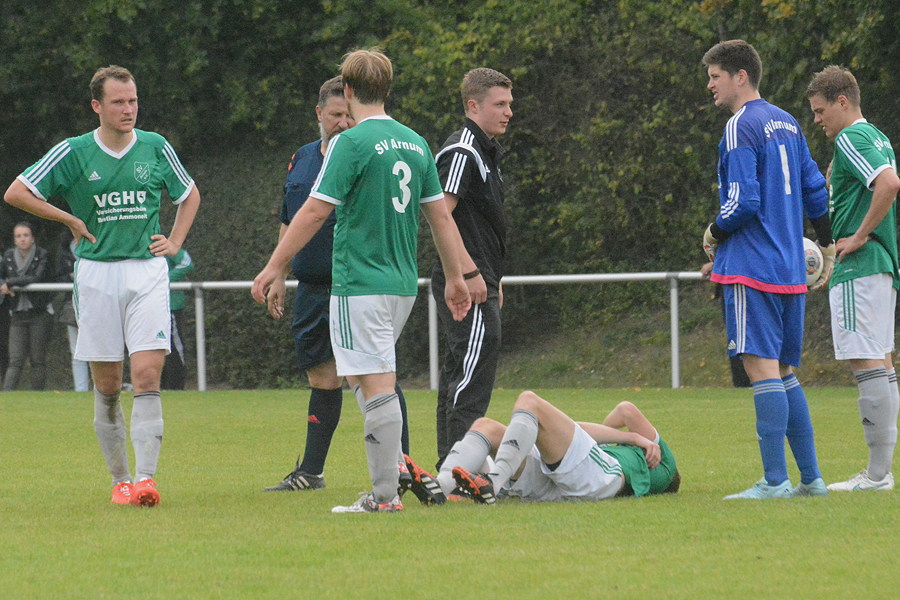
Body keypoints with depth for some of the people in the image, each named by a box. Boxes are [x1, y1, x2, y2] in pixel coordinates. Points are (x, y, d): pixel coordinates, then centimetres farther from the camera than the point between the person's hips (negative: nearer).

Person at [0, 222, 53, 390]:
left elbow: (37, 278, -17)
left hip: (39, 313, -3)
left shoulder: (42, 256, -3)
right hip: (18, 315, 3)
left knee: (38, 359, -1)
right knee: (15, 360, -7)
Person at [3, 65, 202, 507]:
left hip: (148, 273, 0)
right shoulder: (73, 153, -1)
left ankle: (145, 478, -19)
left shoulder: (156, 148, 6)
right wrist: (72, 221, 1)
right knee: (106, 387, 3)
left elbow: (190, 195, 23)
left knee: (147, 377, -13)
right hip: (96, 274, 0)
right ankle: (119, 479, 15)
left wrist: (174, 242, 10)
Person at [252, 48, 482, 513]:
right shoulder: (415, 143, 11)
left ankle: (386, 495, -8)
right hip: (403, 283, 7)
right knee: (362, 377, 20)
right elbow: (441, 216, 15)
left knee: (377, 386, -8)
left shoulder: (351, 143, -11)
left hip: (360, 283, -7)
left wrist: (274, 266, -6)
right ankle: (395, 468, 12)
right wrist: (455, 278, 22)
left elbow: (314, 212, -12)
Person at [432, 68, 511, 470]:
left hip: (478, 280, 10)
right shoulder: (461, 152, -13)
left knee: (459, 373, 11)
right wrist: (470, 272, -22)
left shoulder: (486, 151, 20)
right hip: (466, 284, -10)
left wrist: (493, 280, 26)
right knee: (477, 363, -15)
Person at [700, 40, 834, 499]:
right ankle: (810, 478, 12)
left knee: (761, 367, -10)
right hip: (791, 269, 9)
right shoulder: (787, 124, 15)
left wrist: (714, 234, -2)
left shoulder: (741, 127, -11)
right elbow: (815, 191, 18)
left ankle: (775, 481, -15)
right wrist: (827, 246, 27)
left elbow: (743, 202, -18)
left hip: (751, 268, -9)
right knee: (783, 370, 13)